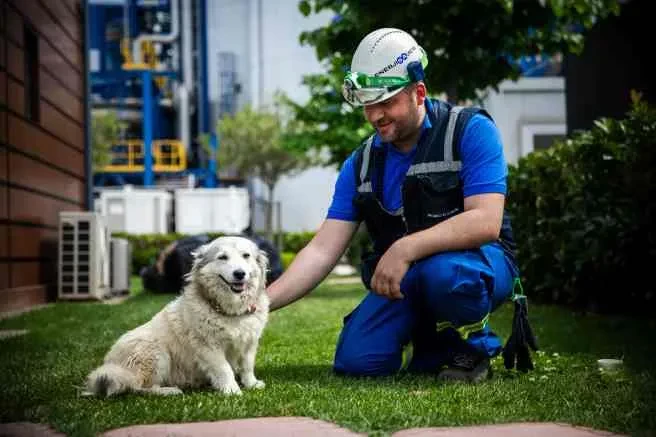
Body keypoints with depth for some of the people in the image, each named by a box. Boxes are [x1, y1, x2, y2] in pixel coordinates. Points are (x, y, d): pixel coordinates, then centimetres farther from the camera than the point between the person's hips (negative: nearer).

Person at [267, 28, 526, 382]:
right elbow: (323, 251, -3)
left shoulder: (470, 131, -13)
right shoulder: (361, 164, 2)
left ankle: (474, 347, -7)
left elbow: (485, 223, -25)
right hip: (404, 279, 5)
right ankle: (445, 348, 11)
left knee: (442, 271, -39)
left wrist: (405, 249, -36)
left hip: (478, 262, -5)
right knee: (355, 360, -16)